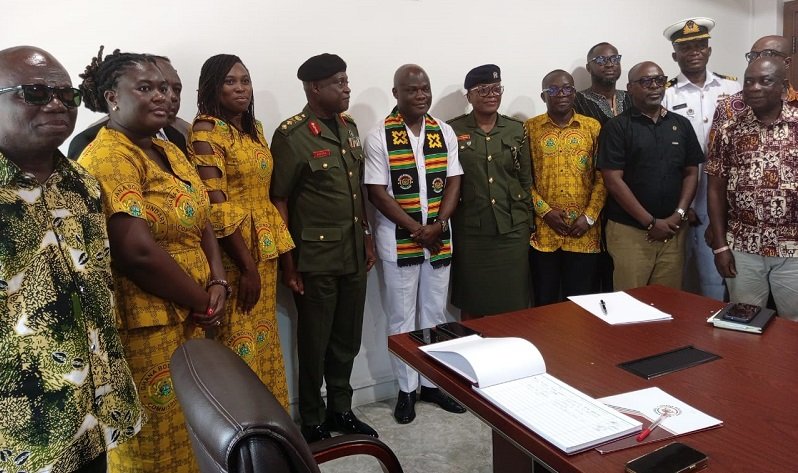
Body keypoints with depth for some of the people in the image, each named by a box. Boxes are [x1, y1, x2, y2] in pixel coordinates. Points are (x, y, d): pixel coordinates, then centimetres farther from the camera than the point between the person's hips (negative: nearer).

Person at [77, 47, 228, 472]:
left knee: (191, 435, 19)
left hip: (191, 320, 8)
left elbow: (200, 222, 12)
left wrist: (218, 282, -5)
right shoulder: (107, 157, -16)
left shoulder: (169, 151, 12)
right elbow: (138, 251, -25)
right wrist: (203, 301, -13)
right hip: (148, 328, -8)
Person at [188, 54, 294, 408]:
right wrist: (246, 266, -18)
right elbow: (216, 206, -18)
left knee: (263, 338, 16)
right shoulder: (206, 132, -11)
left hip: (264, 249, 8)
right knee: (239, 345, 0)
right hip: (232, 254, -8)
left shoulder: (255, 129, 12)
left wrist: (274, 250, 12)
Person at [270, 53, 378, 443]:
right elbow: (278, 200, -11)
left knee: (348, 338, 16)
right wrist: (287, 260, -13)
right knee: (315, 341, 8)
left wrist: (367, 237, 15)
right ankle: (312, 421, 26)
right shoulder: (292, 135, -12)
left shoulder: (349, 127, 10)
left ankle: (341, 410, 34)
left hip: (353, 251, 7)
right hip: (315, 256, -6)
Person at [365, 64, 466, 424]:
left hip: (440, 238, 4)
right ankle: (406, 389, 21)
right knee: (402, 318, 6)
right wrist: (417, 230, -14)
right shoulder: (379, 136, -7)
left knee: (435, 314, 13)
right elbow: (377, 192, -11)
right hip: (398, 240, -4)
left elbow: (453, 182, 4)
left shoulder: (444, 132, 6)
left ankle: (432, 382, 28)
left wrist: (439, 225, -11)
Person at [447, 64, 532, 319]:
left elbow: (526, 180, 10)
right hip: (470, 231, -2)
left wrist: (527, 221, 7)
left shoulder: (517, 129, 6)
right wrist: (445, 226, -1)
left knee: (512, 303, 6)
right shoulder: (452, 130, -1)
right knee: (471, 304, 8)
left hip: (513, 229, 2)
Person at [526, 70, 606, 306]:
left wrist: (589, 216, -7)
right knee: (544, 302, 7)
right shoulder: (530, 128, 4)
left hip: (584, 232, 1)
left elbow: (602, 177, 4)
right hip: (542, 231, -1)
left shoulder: (593, 127, 7)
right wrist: (545, 211, -10)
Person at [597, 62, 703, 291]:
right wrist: (650, 222, -11)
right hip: (629, 230, -4)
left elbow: (691, 173, 12)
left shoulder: (681, 125, 12)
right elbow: (613, 180, -10)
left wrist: (679, 215, -4)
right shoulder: (616, 127, -3)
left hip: (672, 230, 4)